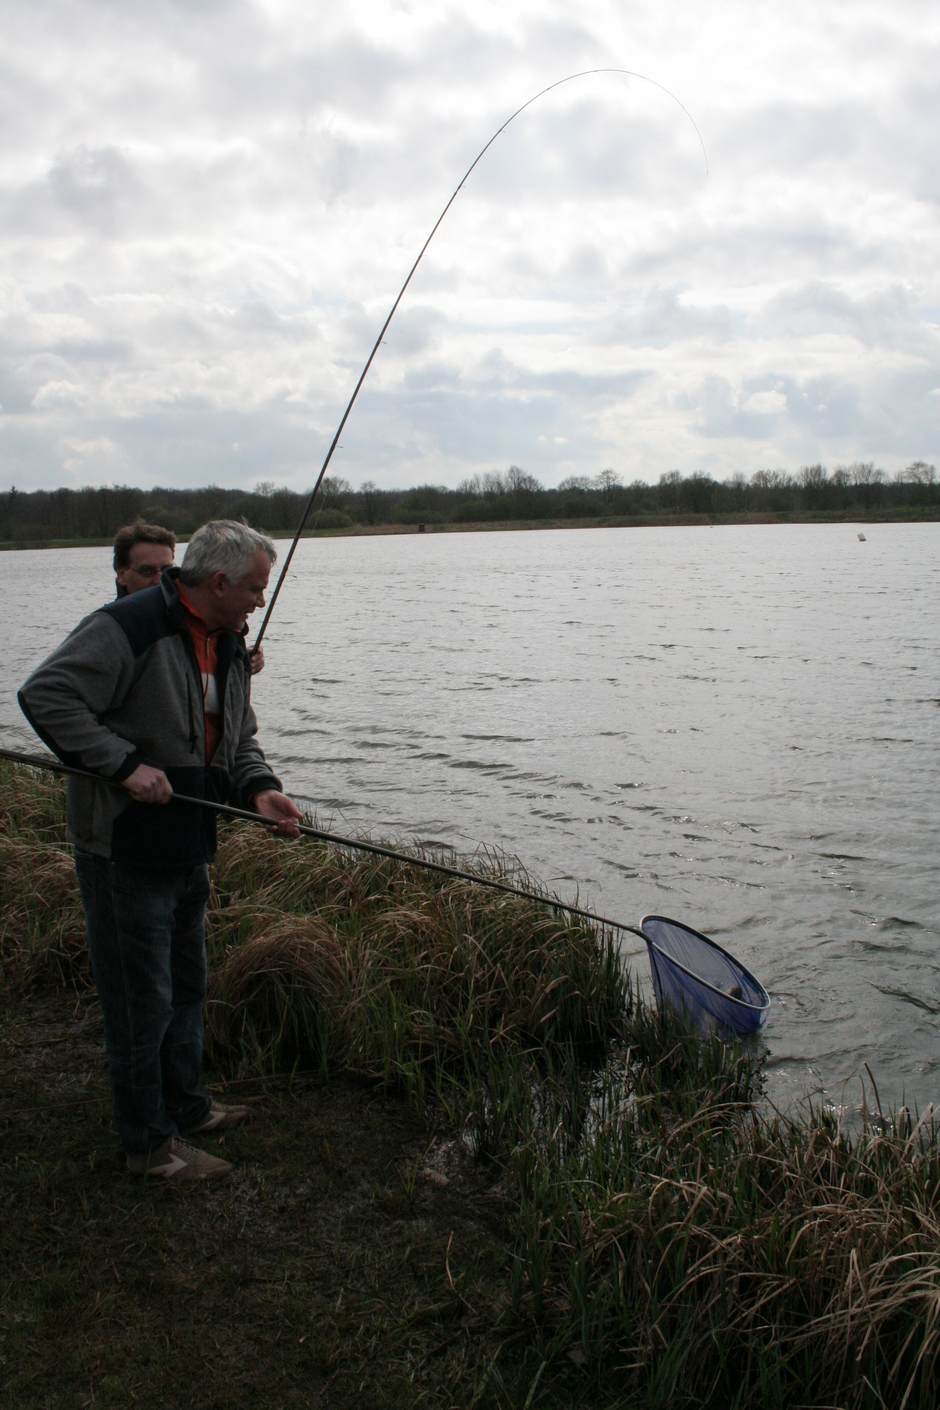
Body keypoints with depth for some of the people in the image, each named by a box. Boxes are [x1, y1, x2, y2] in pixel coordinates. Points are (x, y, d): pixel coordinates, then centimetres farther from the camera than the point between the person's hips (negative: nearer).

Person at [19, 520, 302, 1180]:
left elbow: (239, 736, 17)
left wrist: (259, 788, -3)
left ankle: (188, 1107, 40)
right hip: (125, 849, -9)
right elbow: (45, 696, -23)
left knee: (187, 988, 22)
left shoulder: (229, 644, 9)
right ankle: (150, 1143, 18)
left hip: (189, 848, 9)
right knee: (143, 1001, 2)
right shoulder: (127, 627, -20)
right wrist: (125, 763, -27)